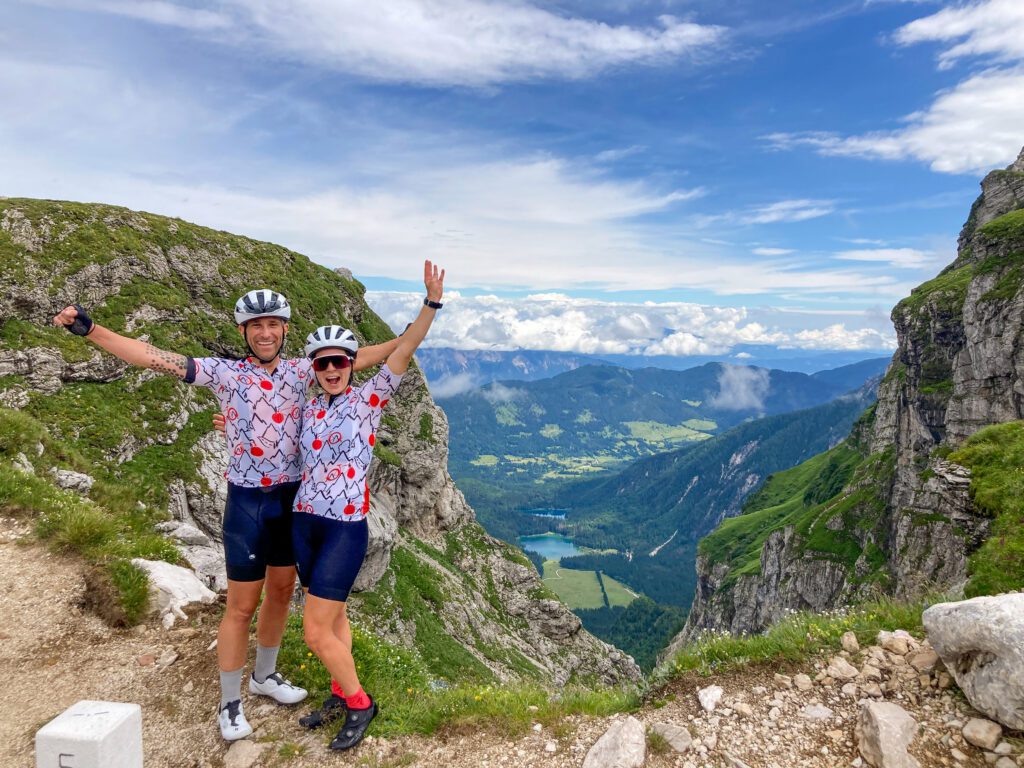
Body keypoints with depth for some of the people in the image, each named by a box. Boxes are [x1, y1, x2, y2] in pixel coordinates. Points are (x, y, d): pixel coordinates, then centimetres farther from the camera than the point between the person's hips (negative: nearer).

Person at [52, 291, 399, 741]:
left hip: (291, 498, 4)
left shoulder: (301, 371, 0)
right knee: (242, 606, 5)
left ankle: (264, 676, 41)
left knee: (281, 591, 18)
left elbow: (355, 358, 0)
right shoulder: (225, 373, -9)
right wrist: (89, 329, -22)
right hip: (247, 502, -4)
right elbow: (154, 357, -15)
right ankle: (229, 704, 26)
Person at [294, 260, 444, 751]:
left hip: (346, 528, -6)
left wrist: (432, 302, -28)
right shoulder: (307, 410, 7)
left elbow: (404, 349, -18)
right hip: (304, 523, 6)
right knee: (334, 616, 20)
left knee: (315, 631, -3)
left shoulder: (370, 398, -7)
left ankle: (360, 703, 20)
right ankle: (342, 695, 40)